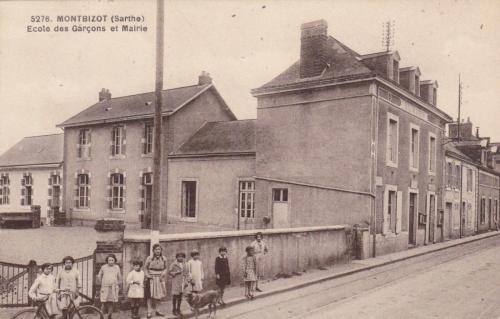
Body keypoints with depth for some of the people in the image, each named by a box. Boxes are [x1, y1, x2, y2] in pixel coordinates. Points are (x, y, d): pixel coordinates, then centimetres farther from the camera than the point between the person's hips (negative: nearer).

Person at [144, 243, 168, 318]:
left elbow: (165, 268, 12)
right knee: (150, 295, -2)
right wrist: (147, 275, -10)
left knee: (159, 295, 9)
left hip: (160, 279, 3)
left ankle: (156, 310, 25)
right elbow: (145, 268, 4)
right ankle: (149, 312, 7)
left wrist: (163, 273, -6)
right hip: (152, 279, -3)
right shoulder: (149, 258, -7)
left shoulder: (164, 259, 1)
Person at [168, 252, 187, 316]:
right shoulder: (173, 264, -2)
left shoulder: (184, 265, 15)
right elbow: (169, 272, -5)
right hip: (176, 282, -5)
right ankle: (174, 310, 5)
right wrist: (176, 272, -15)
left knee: (180, 296, 7)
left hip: (182, 282, 5)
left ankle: (178, 310, 15)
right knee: (175, 295, -6)